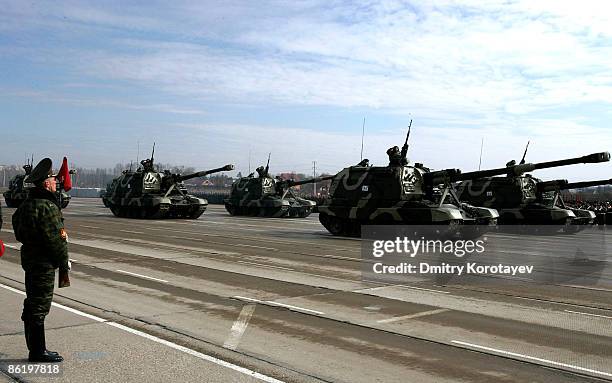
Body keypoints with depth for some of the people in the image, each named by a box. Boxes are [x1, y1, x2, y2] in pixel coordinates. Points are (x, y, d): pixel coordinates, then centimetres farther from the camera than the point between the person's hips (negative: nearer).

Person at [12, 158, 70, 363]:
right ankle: (38, 351, 5)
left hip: (30, 259, 10)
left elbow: (19, 232, 19)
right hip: (44, 263, -10)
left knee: (32, 306, 15)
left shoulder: (26, 204, 10)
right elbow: (56, 240, -19)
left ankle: (35, 348, 26)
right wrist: (64, 265, -12)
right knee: (39, 307, -3)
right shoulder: (47, 207, -20)